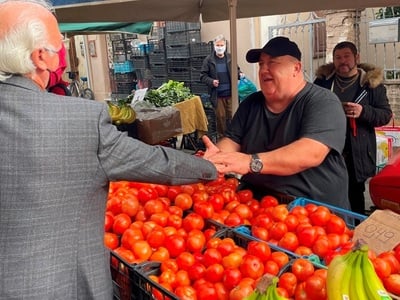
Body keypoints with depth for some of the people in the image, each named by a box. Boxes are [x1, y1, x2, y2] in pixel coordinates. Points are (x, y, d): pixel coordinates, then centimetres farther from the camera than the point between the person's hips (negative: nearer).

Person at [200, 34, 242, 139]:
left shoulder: (230, 58, 3)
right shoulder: (209, 59, -1)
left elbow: (236, 70, 17)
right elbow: (203, 75, 2)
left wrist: (240, 74, -5)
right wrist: (211, 81, -14)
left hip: (230, 93, 1)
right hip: (217, 95, -1)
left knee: (231, 116, 4)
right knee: (220, 116, 7)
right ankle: (222, 137, 21)